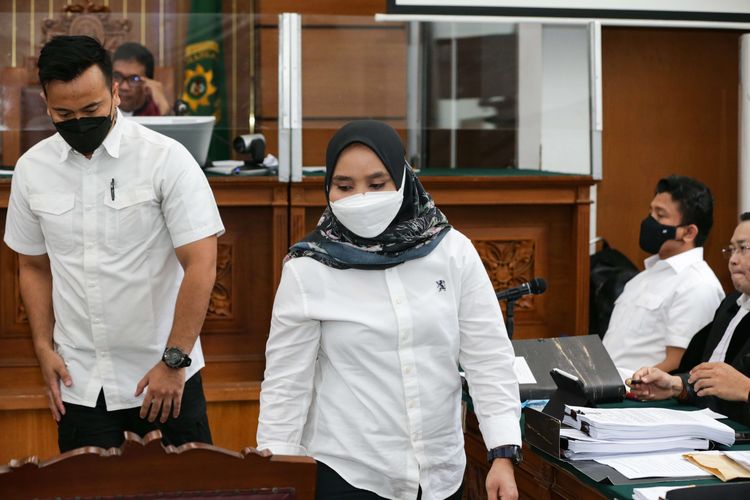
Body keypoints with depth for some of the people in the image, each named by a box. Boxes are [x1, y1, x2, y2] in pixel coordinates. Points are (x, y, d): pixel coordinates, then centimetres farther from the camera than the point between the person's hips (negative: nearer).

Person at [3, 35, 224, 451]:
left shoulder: (167, 159, -11)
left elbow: (201, 265, -13)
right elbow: (33, 266, 13)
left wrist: (174, 360, -15)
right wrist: (44, 348, 4)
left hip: (164, 376, -3)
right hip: (78, 383, 3)